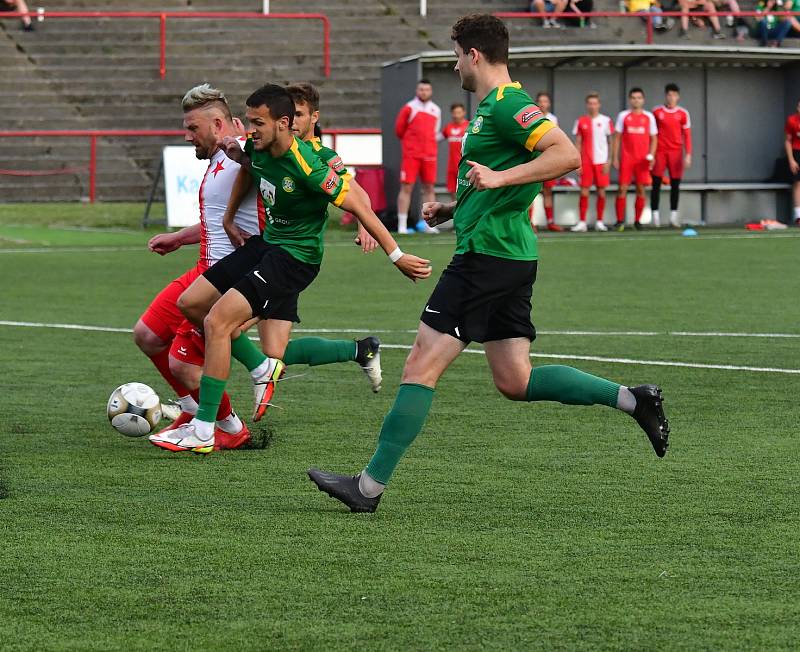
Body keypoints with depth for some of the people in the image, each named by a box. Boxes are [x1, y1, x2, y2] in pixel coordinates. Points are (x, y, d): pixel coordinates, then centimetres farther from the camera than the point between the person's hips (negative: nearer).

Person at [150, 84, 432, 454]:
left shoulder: (307, 166, -26)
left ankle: (202, 433, -12)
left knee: (217, 323, -18)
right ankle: (261, 369, 17)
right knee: (191, 303, 7)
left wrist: (397, 256, -17)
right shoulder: (256, 148, -3)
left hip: (294, 257, -9)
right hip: (266, 244, 9)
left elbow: (358, 207, -20)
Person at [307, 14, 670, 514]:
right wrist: (456, 209, 21)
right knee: (515, 381, 10)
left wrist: (499, 177, -29)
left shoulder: (507, 104, -12)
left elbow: (567, 155, -24)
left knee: (422, 365, -7)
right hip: (509, 254, 10)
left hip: (487, 257, -10)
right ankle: (632, 399, 7)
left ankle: (371, 486, -6)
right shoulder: (493, 107, 19)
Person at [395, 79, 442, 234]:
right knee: (406, 188, -6)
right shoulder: (409, 108, -2)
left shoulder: (436, 110, 12)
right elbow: (399, 129, 4)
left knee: (429, 188, 4)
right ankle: (402, 225, -7)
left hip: (429, 155, 4)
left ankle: (428, 224, 8)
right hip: (411, 154, -4)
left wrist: (429, 143, 12)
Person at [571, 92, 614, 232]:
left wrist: (608, 161, -5)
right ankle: (582, 223, 0)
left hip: (601, 161, -1)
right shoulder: (581, 121, 6)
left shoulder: (605, 121, 2)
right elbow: (578, 143, 8)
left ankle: (599, 222, 11)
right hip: (586, 162, 1)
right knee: (584, 191, -3)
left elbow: (611, 142, 4)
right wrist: (577, 161, 0)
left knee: (601, 192, 2)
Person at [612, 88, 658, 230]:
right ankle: (620, 220, -3)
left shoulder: (649, 117, 8)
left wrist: (651, 155, -5)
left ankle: (637, 220, 10)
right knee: (622, 188, -6)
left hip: (642, 160, 1)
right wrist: (615, 158, 0)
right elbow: (617, 138, 7)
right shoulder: (623, 116, 6)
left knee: (641, 189, 2)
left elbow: (653, 138, 9)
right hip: (626, 159, -1)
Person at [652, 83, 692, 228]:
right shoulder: (656, 112, 3)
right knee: (656, 183, -4)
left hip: (676, 151, 1)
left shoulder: (683, 114, 4)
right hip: (659, 151, -1)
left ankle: (673, 216, 7)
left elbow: (687, 135, 4)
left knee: (675, 184, 1)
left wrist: (688, 155, -4)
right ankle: (655, 215, -1)